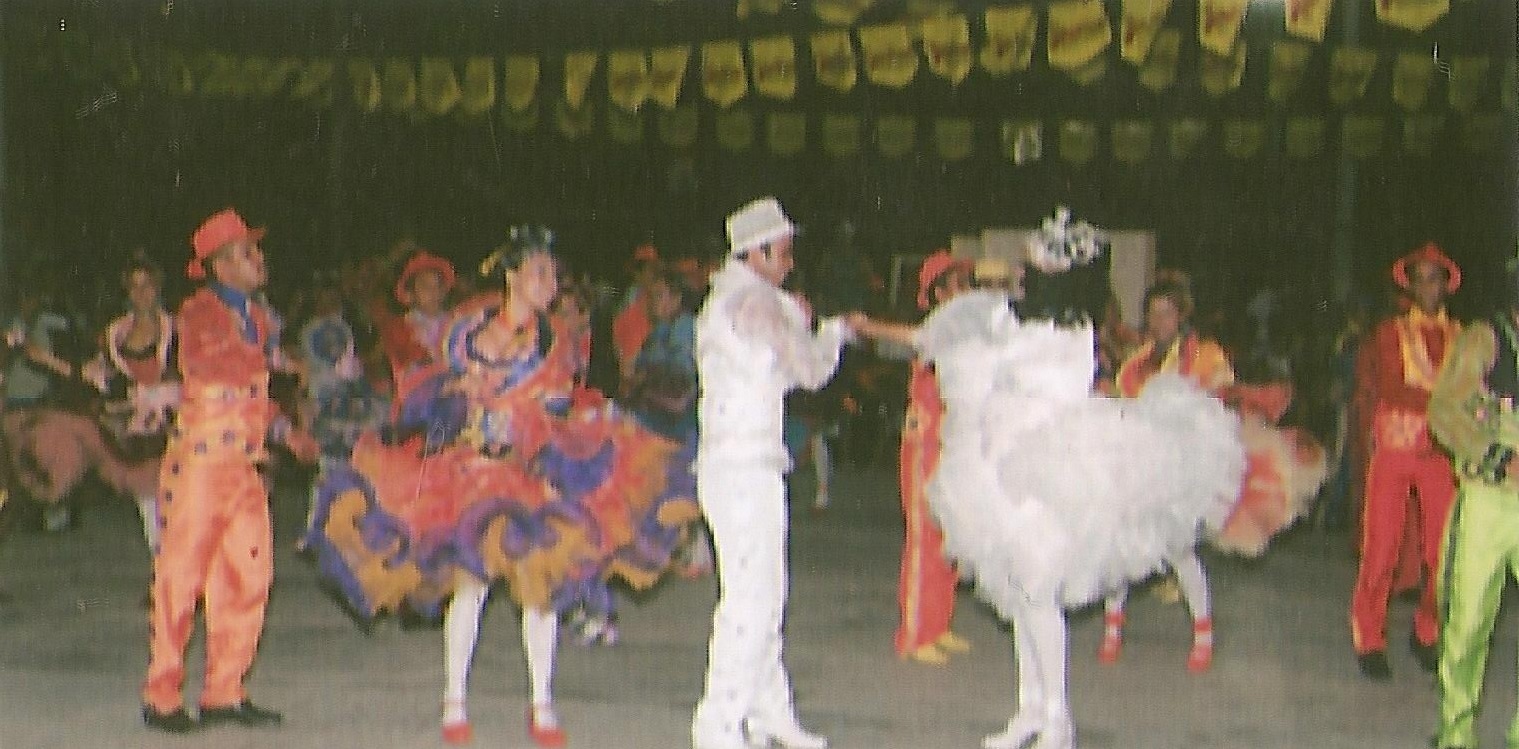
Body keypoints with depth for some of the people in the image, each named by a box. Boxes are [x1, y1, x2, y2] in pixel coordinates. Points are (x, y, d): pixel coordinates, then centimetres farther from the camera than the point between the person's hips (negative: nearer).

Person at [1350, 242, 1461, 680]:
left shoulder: (1461, 338, 11)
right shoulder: (1389, 334, 7)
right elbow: (1387, 387, -7)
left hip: (1440, 455, 2)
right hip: (1394, 450, -1)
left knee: (1442, 549, -1)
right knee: (1382, 546, -4)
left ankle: (1426, 635, 16)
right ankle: (1369, 640, 7)